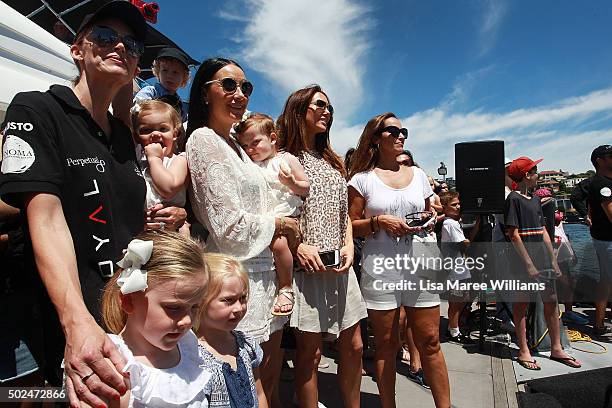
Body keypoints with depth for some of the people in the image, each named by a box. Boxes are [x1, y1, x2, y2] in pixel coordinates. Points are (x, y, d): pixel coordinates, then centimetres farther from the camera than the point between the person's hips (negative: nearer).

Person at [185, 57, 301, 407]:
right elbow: (232, 227, -20)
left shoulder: (235, 145, 14)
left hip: (263, 271, 8)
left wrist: (291, 236, 8)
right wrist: (280, 224, -6)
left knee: (271, 375, 20)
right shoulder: (204, 140, -13)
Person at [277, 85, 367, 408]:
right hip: (306, 267, -6)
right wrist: (298, 246, -17)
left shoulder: (332, 163, 18)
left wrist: (349, 246, 3)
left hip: (339, 267, 7)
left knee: (353, 346, 13)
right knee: (310, 351, 1)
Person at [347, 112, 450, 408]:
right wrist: (379, 221, -16)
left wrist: (430, 219, 1)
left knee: (430, 342, 7)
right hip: (380, 268, -3)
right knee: (386, 345, 8)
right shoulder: (362, 179, 1)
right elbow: (350, 226, -1)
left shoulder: (418, 175, 13)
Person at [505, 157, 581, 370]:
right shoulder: (514, 198, -10)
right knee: (522, 303, 3)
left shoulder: (535, 199, 14)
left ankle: (556, 349, 26)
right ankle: (523, 352, 13)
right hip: (524, 260, -8)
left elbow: (543, 232, 16)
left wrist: (553, 260, 12)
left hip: (543, 258, 8)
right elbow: (514, 234, -15)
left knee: (551, 302, 12)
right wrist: (529, 264, -17)